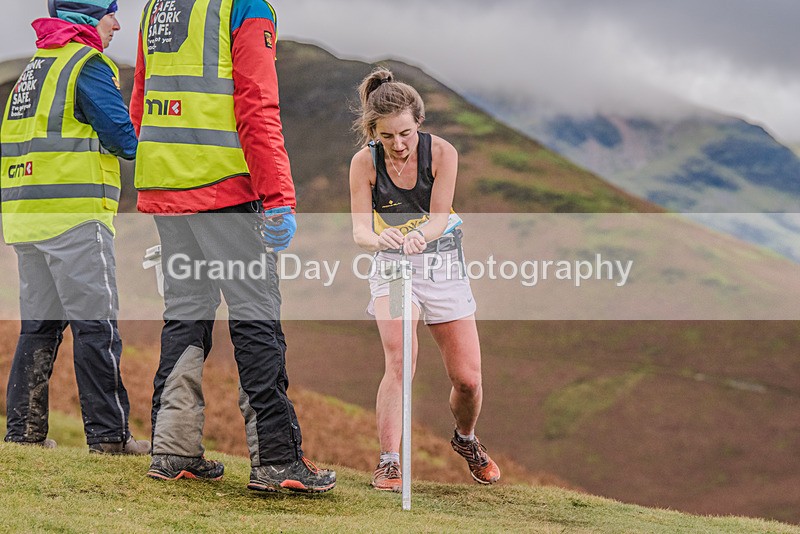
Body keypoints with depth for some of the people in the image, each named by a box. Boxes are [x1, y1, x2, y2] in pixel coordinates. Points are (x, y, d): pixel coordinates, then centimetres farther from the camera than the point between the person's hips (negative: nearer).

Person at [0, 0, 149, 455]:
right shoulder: (88, 64, -7)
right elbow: (122, 137, -11)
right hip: (74, 215, -8)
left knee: (40, 323, 12)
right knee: (97, 325, -6)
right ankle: (108, 433, -5)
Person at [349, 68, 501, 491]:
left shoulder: (441, 152, -13)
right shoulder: (364, 162, -12)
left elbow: (439, 217, -16)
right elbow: (359, 229, -15)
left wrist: (419, 235, -40)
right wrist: (379, 238, -39)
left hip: (443, 264, 1)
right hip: (392, 266, -1)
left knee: (467, 379, -1)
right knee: (399, 360, -26)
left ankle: (466, 439, 32)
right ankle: (389, 461, -20)